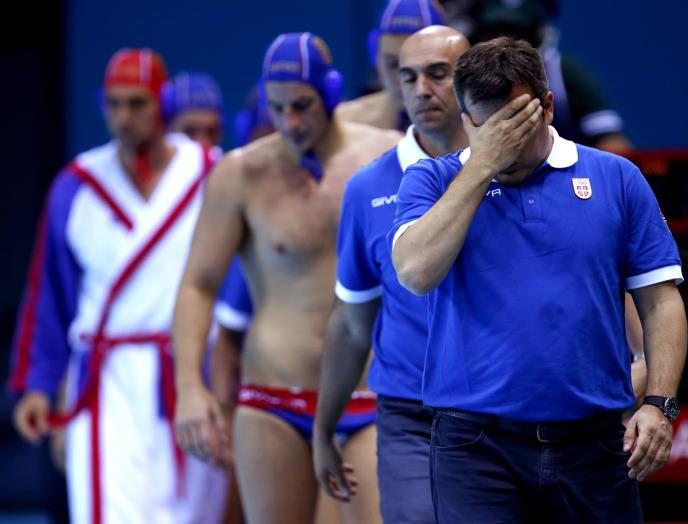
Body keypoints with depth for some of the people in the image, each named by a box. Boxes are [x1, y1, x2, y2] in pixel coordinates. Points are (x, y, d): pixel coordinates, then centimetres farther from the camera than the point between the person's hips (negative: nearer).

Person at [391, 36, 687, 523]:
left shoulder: (617, 178, 8)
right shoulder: (434, 181, 6)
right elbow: (416, 272, -13)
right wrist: (484, 162, -11)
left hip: (594, 443, 2)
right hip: (477, 443, -2)